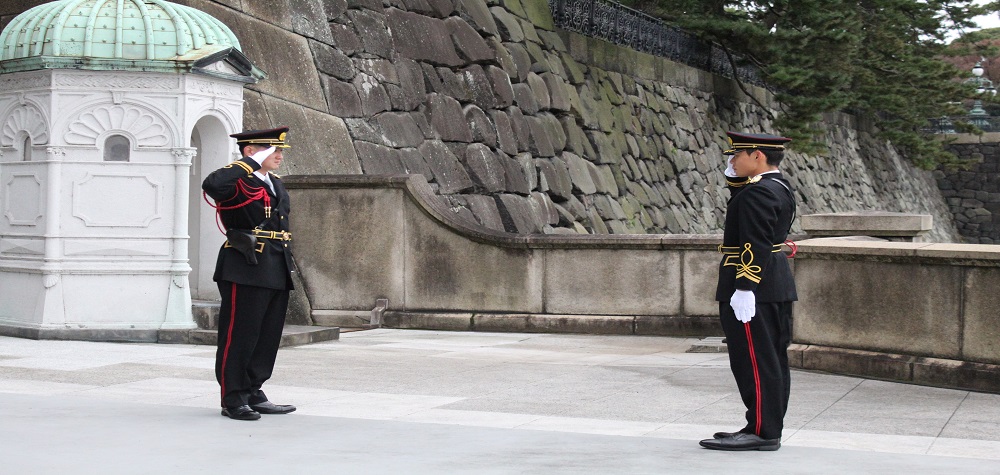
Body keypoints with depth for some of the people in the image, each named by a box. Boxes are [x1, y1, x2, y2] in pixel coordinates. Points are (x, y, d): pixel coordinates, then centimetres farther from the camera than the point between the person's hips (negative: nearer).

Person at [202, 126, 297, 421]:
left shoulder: (276, 185, 20)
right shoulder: (237, 180, -8)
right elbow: (212, 185, -32)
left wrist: (288, 267, 21)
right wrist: (251, 163, -23)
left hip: (276, 275, 9)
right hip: (246, 272, -9)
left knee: (268, 336, 12)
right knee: (239, 335, -3)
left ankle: (253, 394, 22)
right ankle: (233, 400, 4)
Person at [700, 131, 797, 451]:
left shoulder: (759, 193, -17)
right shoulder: (780, 187, 13)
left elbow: (756, 245, -23)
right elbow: (742, 202, 28)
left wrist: (744, 289, -25)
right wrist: (734, 175, 12)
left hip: (752, 286, -11)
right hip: (777, 286, 11)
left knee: (754, 360, -7)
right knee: (772, 358, 11)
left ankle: (761, 431, -6)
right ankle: (769, 428, 17)